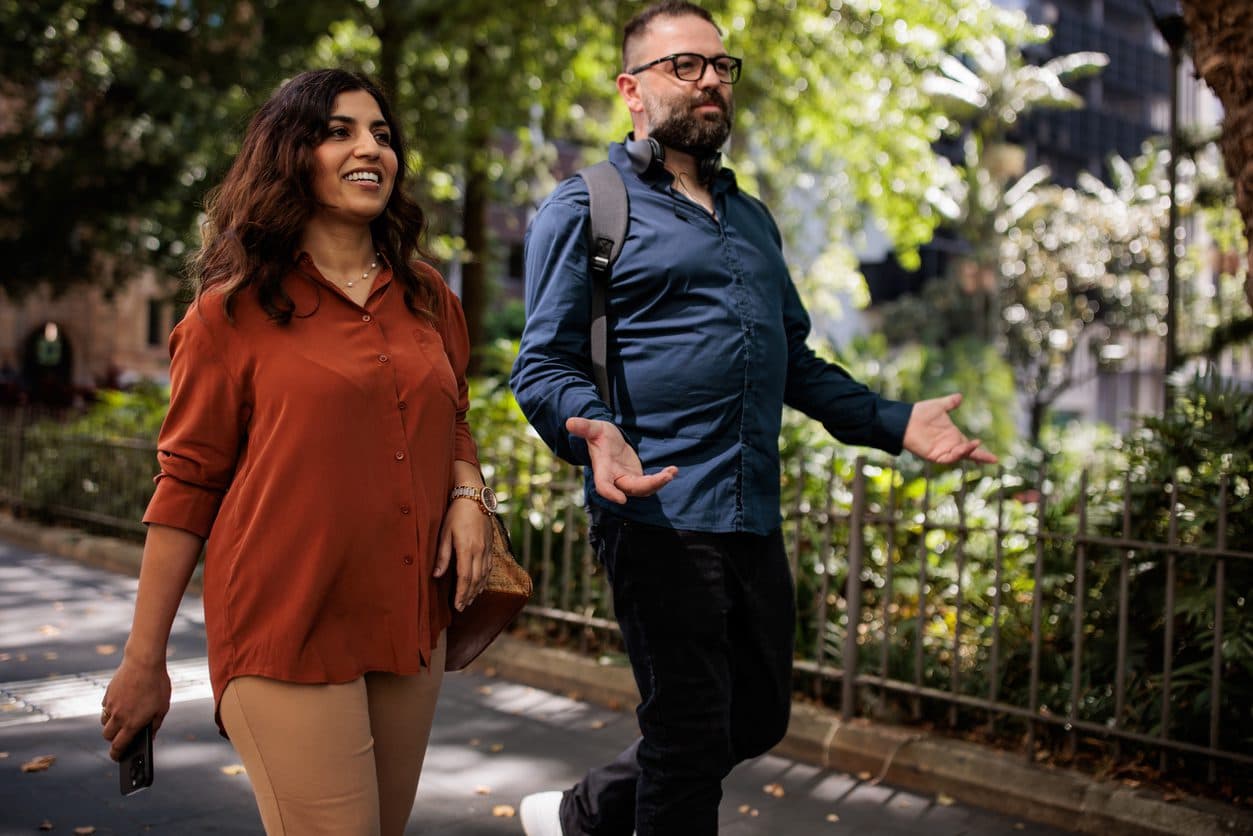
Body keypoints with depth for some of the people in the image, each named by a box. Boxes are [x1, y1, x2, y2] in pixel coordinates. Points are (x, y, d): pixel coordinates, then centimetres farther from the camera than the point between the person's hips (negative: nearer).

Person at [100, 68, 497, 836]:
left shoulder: (429, 299, 12)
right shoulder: (236, 310, -1)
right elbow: (187, 483, -1)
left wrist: (467, 495, 1)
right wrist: (144, 661, -1)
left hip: (412, 624, 5)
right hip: (288, 630, -5)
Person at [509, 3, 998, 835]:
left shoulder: (753, 219, 21)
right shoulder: (585, 208, -1)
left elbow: (796, 361, 23)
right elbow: (545, 364, -8)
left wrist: (897, 422, 10)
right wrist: (593, 430, -29)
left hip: (755, 518, 8)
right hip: (660, 515, -7)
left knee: (757, 719, 17)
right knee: (690, 737, 2)